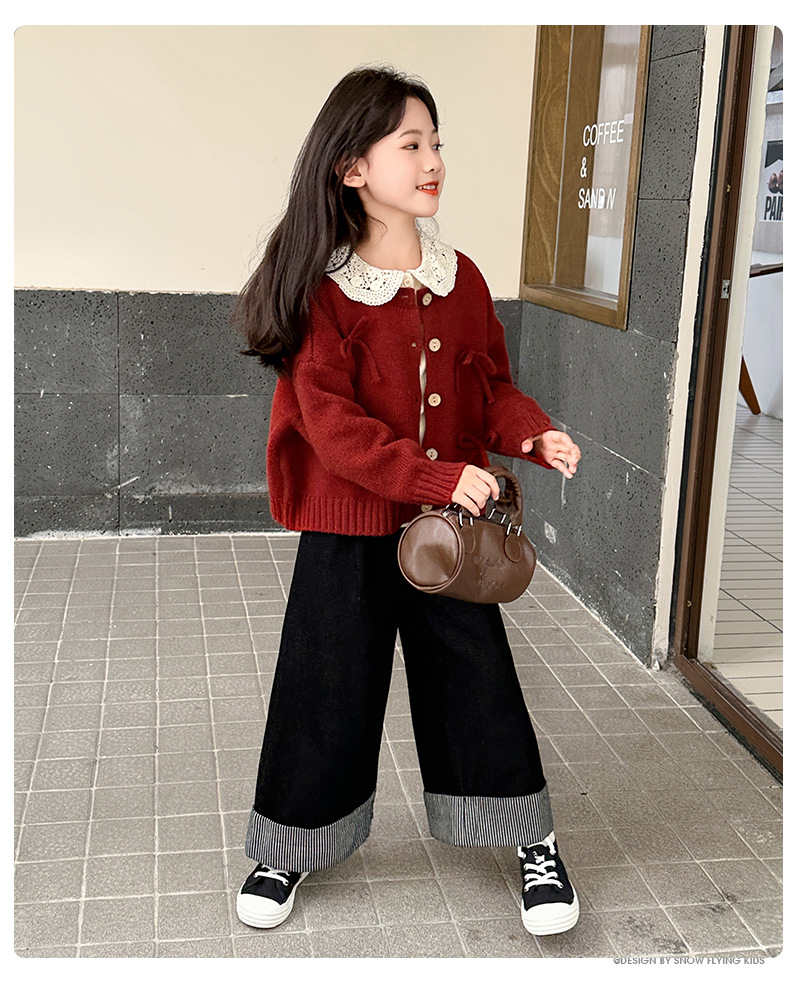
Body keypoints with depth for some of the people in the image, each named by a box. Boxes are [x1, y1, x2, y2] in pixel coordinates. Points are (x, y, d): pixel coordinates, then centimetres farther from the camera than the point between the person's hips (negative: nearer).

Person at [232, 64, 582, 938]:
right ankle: (292, 846, 30)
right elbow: (330, 423, -19)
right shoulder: (323, 293, -12)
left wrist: (533, 433, -10)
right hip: (348, 529, -3)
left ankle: (533, 842, 28)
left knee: (479, 679, 11)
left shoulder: (459, 278, 3)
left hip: (450, 527, 4)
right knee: (327, 685, 8)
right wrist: (438, 476, -28)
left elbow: (490, 384, 11)